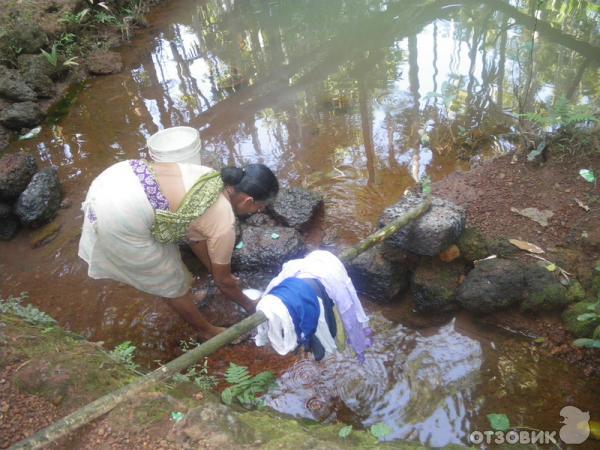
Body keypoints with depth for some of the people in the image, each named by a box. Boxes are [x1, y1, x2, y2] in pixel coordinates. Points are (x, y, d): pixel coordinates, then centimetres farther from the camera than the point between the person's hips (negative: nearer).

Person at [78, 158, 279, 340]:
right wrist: (248, 305, 24)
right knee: (172, 281, 13)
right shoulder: (223, 223, -9)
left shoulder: (214, 178, 12)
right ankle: (207, 331, 36)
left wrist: (214, 270, 34)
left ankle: (185, 299, 53)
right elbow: (223, 280, 6)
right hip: (120, 218, -8)